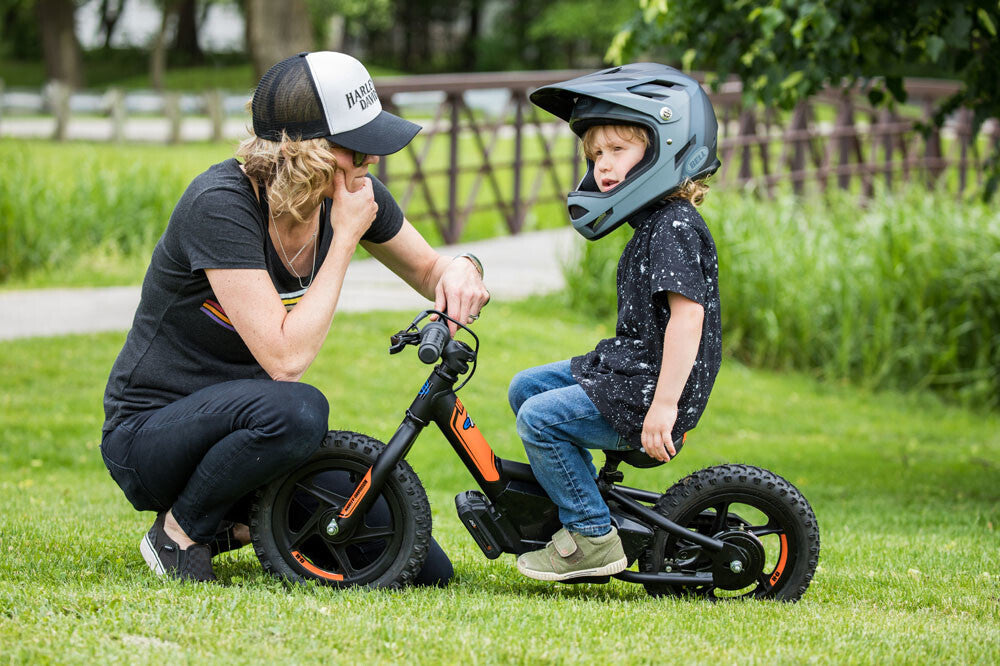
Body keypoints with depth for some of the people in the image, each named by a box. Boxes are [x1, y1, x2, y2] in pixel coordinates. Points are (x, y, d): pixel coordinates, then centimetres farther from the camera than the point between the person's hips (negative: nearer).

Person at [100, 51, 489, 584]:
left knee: (426, 572, -6)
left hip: (245, 420, 7)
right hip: (151, 435, -7)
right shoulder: (220, 205, -26)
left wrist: (460, 270, -12)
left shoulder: (350, 195, -5)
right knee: (295, 410, -40)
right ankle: (180, 531, -12)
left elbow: (426, 270, 13)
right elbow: (285, 358, -32)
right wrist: (345, 239, -26)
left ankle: (244, 519, 14)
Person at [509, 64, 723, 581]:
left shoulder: (674, 227, -17)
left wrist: (664, 405, -29)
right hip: (625, 366, 11)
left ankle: (592, 538, -10)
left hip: (650, 386, -11)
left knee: (540, 418, -17)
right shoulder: (653, 223, 16)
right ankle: (573, 500, 18)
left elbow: (688, 314, -26)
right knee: (526, 387, 15)